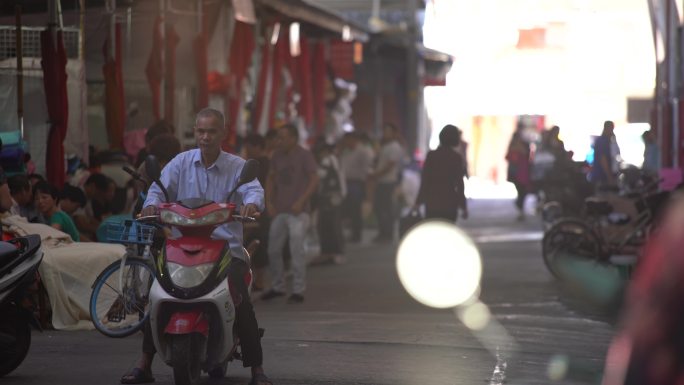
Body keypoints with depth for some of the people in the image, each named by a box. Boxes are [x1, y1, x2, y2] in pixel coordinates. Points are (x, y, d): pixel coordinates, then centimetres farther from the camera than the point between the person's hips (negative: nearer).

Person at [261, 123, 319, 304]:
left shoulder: (304, 155, -5)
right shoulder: (277, 156, 10)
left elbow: (314, 179, -10)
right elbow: (271, 179, 17)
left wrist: (301, 202, -18)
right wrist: (269, 202, 5)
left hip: (297, 212, -6)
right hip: (279, 211, 6)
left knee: (296, 250, -10)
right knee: (273, 250, 8)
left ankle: (298, 291, -5)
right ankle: (277, 287, 22)